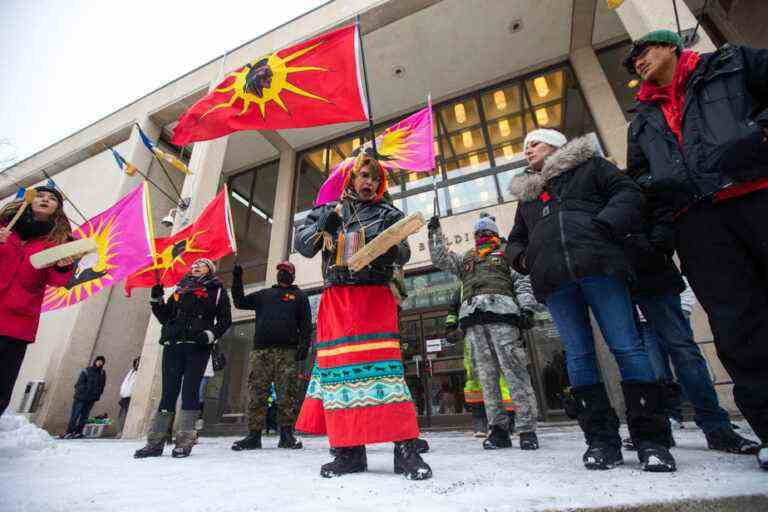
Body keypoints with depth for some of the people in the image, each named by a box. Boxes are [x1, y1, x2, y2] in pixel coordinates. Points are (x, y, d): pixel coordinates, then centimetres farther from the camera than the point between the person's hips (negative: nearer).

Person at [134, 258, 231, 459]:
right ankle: (155, 441, 7)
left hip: (197, 347, -3)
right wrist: (157, 299, 8)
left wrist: (210, 335, -12)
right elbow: (165, 317, 23)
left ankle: (185, 441, -2)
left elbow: (225, 320, 4)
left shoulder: (217, 290, 12)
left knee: (190, 390, -6)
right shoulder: (180, 289, 24)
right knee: (168, 391, 3)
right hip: (173, 345, 4)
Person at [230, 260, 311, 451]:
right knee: (256, 394, 0)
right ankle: (254, 435, 8)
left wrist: (304, 346, -8)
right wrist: (237, 280, 13)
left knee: (287, 396, -4)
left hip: (287, 352, -3)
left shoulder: (299, 296, 15)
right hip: (260, 351, 3)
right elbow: (240, 302, 21)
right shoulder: (264, 294, 26)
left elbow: (306, 325, 6)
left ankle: (286, 434, 4)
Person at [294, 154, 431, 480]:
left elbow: (403, 255, 3)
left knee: (380, 361, -14)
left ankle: (405, 447, -7)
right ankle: (349, 451, 8)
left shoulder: (388, 214, 13)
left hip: (374, 296, -2)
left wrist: (389, 245, -20)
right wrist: (324, 225, -10)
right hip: (335, 298, 3)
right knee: (337, 365, -1)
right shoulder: (326, 212, 18)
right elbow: (302, 246, 8)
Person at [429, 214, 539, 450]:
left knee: (514, 371, -8)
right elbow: (439, 258, 23)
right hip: (472, 318, 3)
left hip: (501, 310, -3)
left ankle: (527, 428, -3)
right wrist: (435, 232, 17)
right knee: (486, 375, 0)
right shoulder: (465, 259, 31)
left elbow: (523, 282, 9)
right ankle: (498, 428, 5)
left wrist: (527, 308, -5)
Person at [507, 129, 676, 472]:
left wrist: (604, 225, -9)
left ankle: (650, 437, 5)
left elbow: (628, 193, 8)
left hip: (598, 265, -3)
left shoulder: (588, 164, 20)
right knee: (578, 355, 0)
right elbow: (515, 240, 32)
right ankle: (602, 439, 7)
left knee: (626, 345, -6)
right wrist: (521, 257, 10)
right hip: (553, 280, 4)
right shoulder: (526, 194, 31)